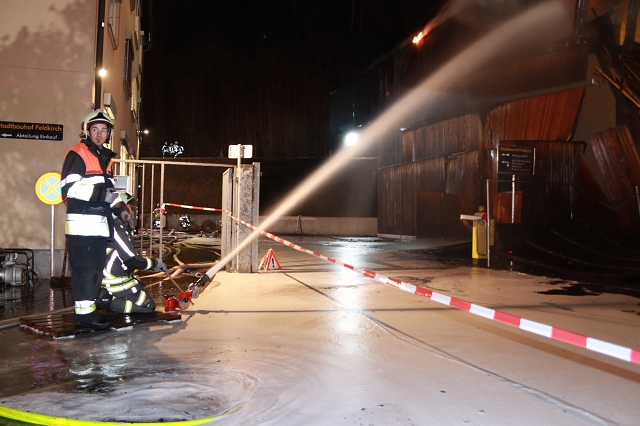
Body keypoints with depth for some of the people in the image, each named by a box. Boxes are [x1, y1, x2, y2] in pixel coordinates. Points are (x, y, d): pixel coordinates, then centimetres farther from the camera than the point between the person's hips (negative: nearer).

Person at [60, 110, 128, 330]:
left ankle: (89, 308, 21)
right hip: (81, 222, -9)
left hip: (99, 222, 9)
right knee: (85, 268, -8)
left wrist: (119, 209, 16)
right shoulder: (77, 154, -7)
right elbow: (70, 188, -19)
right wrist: (103, 194, -25)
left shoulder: (105, 157, 20)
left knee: (97, 268, 12)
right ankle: (84, 313, -3)